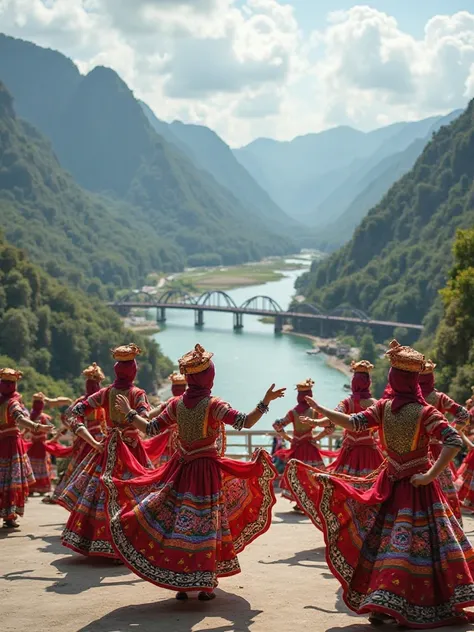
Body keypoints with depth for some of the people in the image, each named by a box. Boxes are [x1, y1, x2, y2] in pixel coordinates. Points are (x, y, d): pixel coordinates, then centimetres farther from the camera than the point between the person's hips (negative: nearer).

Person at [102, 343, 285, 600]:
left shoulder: (176, 404, -2)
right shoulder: (213, 405, -13)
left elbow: (151, 429, 3)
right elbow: (246, 422, -22)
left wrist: (129, 412, 17)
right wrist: (266, 401, -20)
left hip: (180, 470, 4)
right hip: (209, 472, -4)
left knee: (179, 525, 9)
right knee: (207, 526, 3)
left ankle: (180, 583, 12)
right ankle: (204, 586, 5)